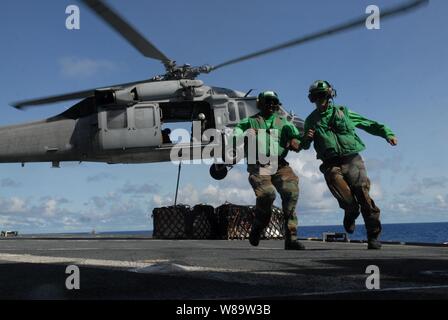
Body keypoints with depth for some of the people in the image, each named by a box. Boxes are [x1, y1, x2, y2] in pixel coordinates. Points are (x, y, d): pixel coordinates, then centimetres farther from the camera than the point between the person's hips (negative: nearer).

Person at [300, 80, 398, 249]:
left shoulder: (342, 112, 14)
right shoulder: (311, 120, 16)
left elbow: (369, 124, 17)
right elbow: (304, 146, 23)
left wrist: (387, 133, 4)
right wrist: (306, 138, -1)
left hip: (352, 160, 0)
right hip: (331, 164, 0)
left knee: (364, 196, -12)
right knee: (347, 200, -23)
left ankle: (373, 236, -2)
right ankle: (351, 213, 11)